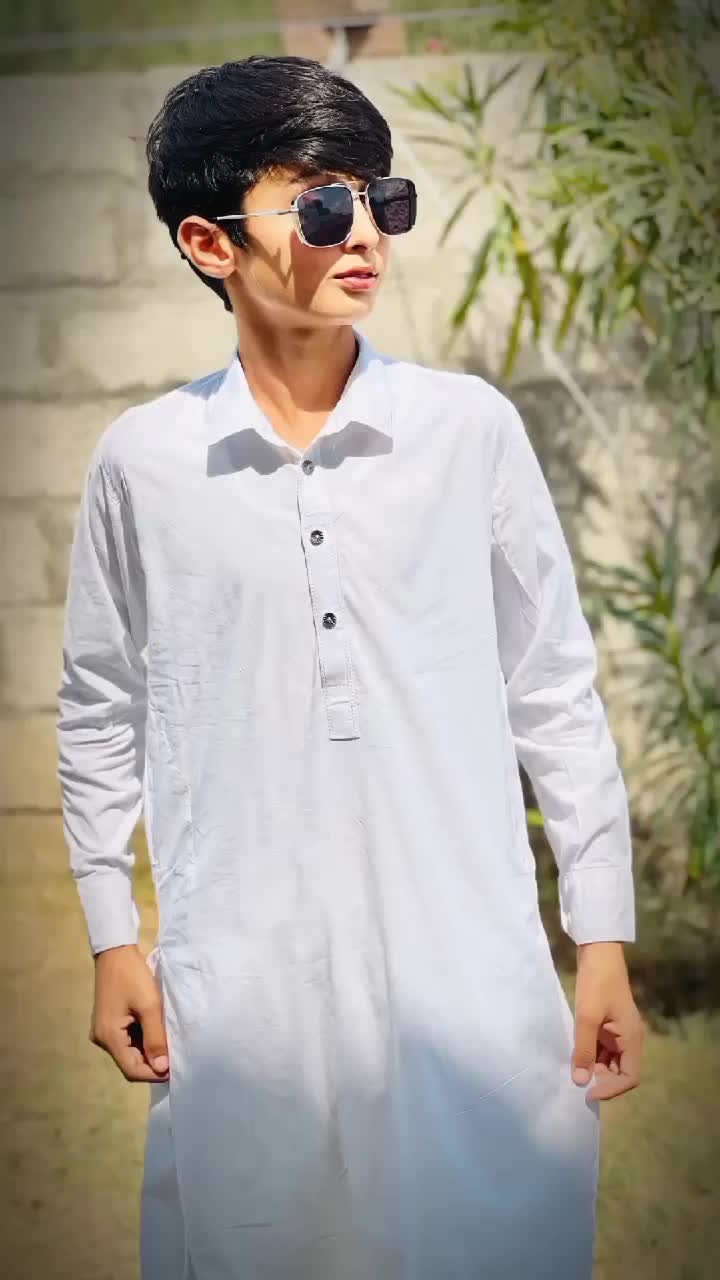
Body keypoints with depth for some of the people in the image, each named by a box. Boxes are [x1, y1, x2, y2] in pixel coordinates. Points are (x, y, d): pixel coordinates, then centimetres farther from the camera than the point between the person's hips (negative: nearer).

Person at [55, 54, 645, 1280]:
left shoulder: (472, 428, 0)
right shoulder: (142, 462, 0)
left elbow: (555, 692, 4)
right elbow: (101, 715, 10)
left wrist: (604, 940, 4)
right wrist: (113, 937, 9)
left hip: (472, 972, 0)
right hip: (240, 984, 0)